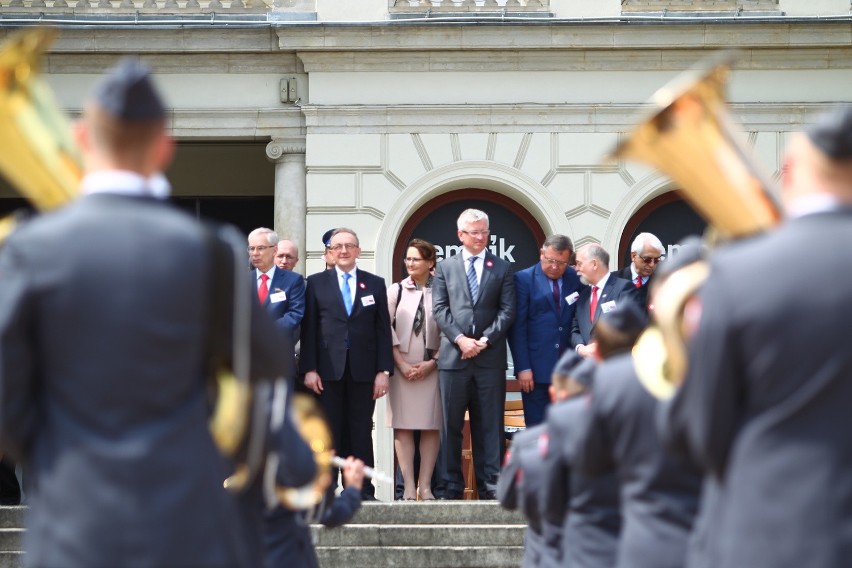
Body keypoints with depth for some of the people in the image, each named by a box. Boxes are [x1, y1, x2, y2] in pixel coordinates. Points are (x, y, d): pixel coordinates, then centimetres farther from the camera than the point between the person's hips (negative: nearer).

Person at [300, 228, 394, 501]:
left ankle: (363, 491, 4)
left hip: (363, 370, 1)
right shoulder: (316, 283, 9)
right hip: (328, 370, -1)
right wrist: (309, 369, -4)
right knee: (328, 432, 0)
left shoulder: (375, 284, 10)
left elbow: (383, 330, 7)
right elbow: (308, 329, 5)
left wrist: (384, 370, -1)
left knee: (361, 433, 2)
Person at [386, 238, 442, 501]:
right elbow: (387, 329, 2)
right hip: (403, 368, 0)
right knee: (403, 425, -3)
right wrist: (401, 364, -5)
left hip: (432, 367, 0)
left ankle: (425, 485, 5)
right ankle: (408, 486, -1)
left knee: (431, 425, 0)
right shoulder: (396, 291, 6)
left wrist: (432, 362, -6)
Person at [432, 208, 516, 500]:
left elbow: (507, 311, 2)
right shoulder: (444, 268, 11)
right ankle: (452, 485, 6)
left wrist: (485, 340, -10)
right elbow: (440, 310, 3)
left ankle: (490, 484, 4)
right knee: (451, 424, 2)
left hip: (490, 357, 0)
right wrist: (461, 339, -11)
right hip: (453, 356, 0)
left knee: (490, 424, 1)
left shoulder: (502, 268, 9)